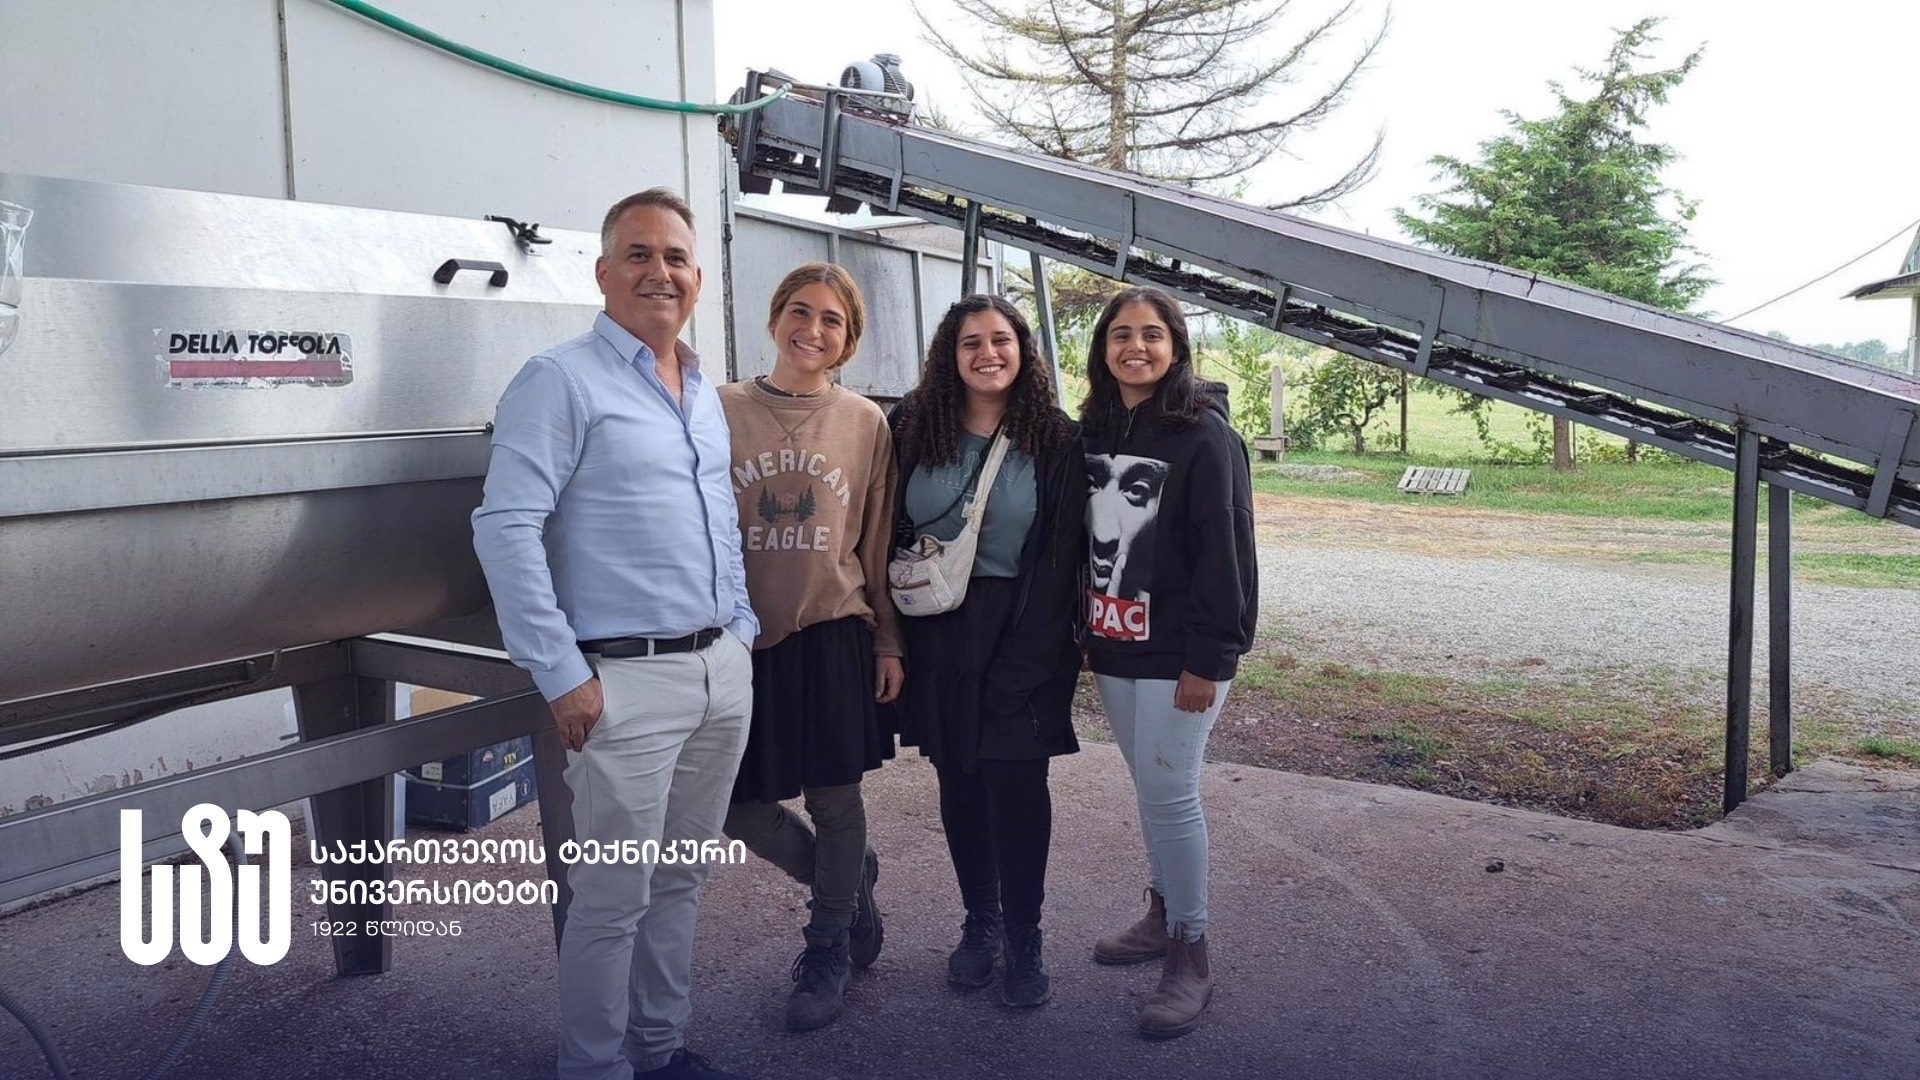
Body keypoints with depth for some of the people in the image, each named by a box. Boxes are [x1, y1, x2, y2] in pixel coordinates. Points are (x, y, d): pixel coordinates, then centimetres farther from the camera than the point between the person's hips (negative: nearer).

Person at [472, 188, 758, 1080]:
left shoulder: (704, 393, 15)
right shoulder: (562, 381, -9)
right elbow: (506, 528, -16)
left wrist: (742, 631, 15)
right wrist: (562, 675, -18)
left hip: (724, 670, 7)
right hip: (629, 679, -7)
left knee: (681, 879, 17)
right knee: (614, 898, 1)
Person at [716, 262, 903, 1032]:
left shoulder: (866, 424, 1)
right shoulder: (722, 412, -2)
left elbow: (878, 545, 5)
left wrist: (889, 642, 5)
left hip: (833, 635, 0)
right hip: (742, 640, 1)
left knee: (834, 801, 8)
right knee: (737, 806, 6)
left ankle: (828, 953, 32)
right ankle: (851, 883, 36)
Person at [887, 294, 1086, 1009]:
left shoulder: (1056, 442, -4)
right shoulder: (915, 429, 2)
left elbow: (1059, 562, -5)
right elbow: (888, 534, 6)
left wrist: (1023, 665, -9)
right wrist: (891, 641, -1)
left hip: (1018, 637, -2)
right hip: (935, 636, 3)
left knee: (1016, 785, -1)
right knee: (958, 783, 11)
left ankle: (1023, 939, 16)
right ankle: (980, 921, 28)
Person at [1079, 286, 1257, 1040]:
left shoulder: (1205, 434, -12)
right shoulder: (1094, 428, 7)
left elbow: (1224, 553, -15)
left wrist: (1208, 659, -18)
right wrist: (1082, 631, 11)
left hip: (1176, 652, -6)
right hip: (1112, 645, 6)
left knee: (1169, 793, -4)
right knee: (1150, 788, 17)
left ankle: (1191, 958, 9)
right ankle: (1162, 914, 33)